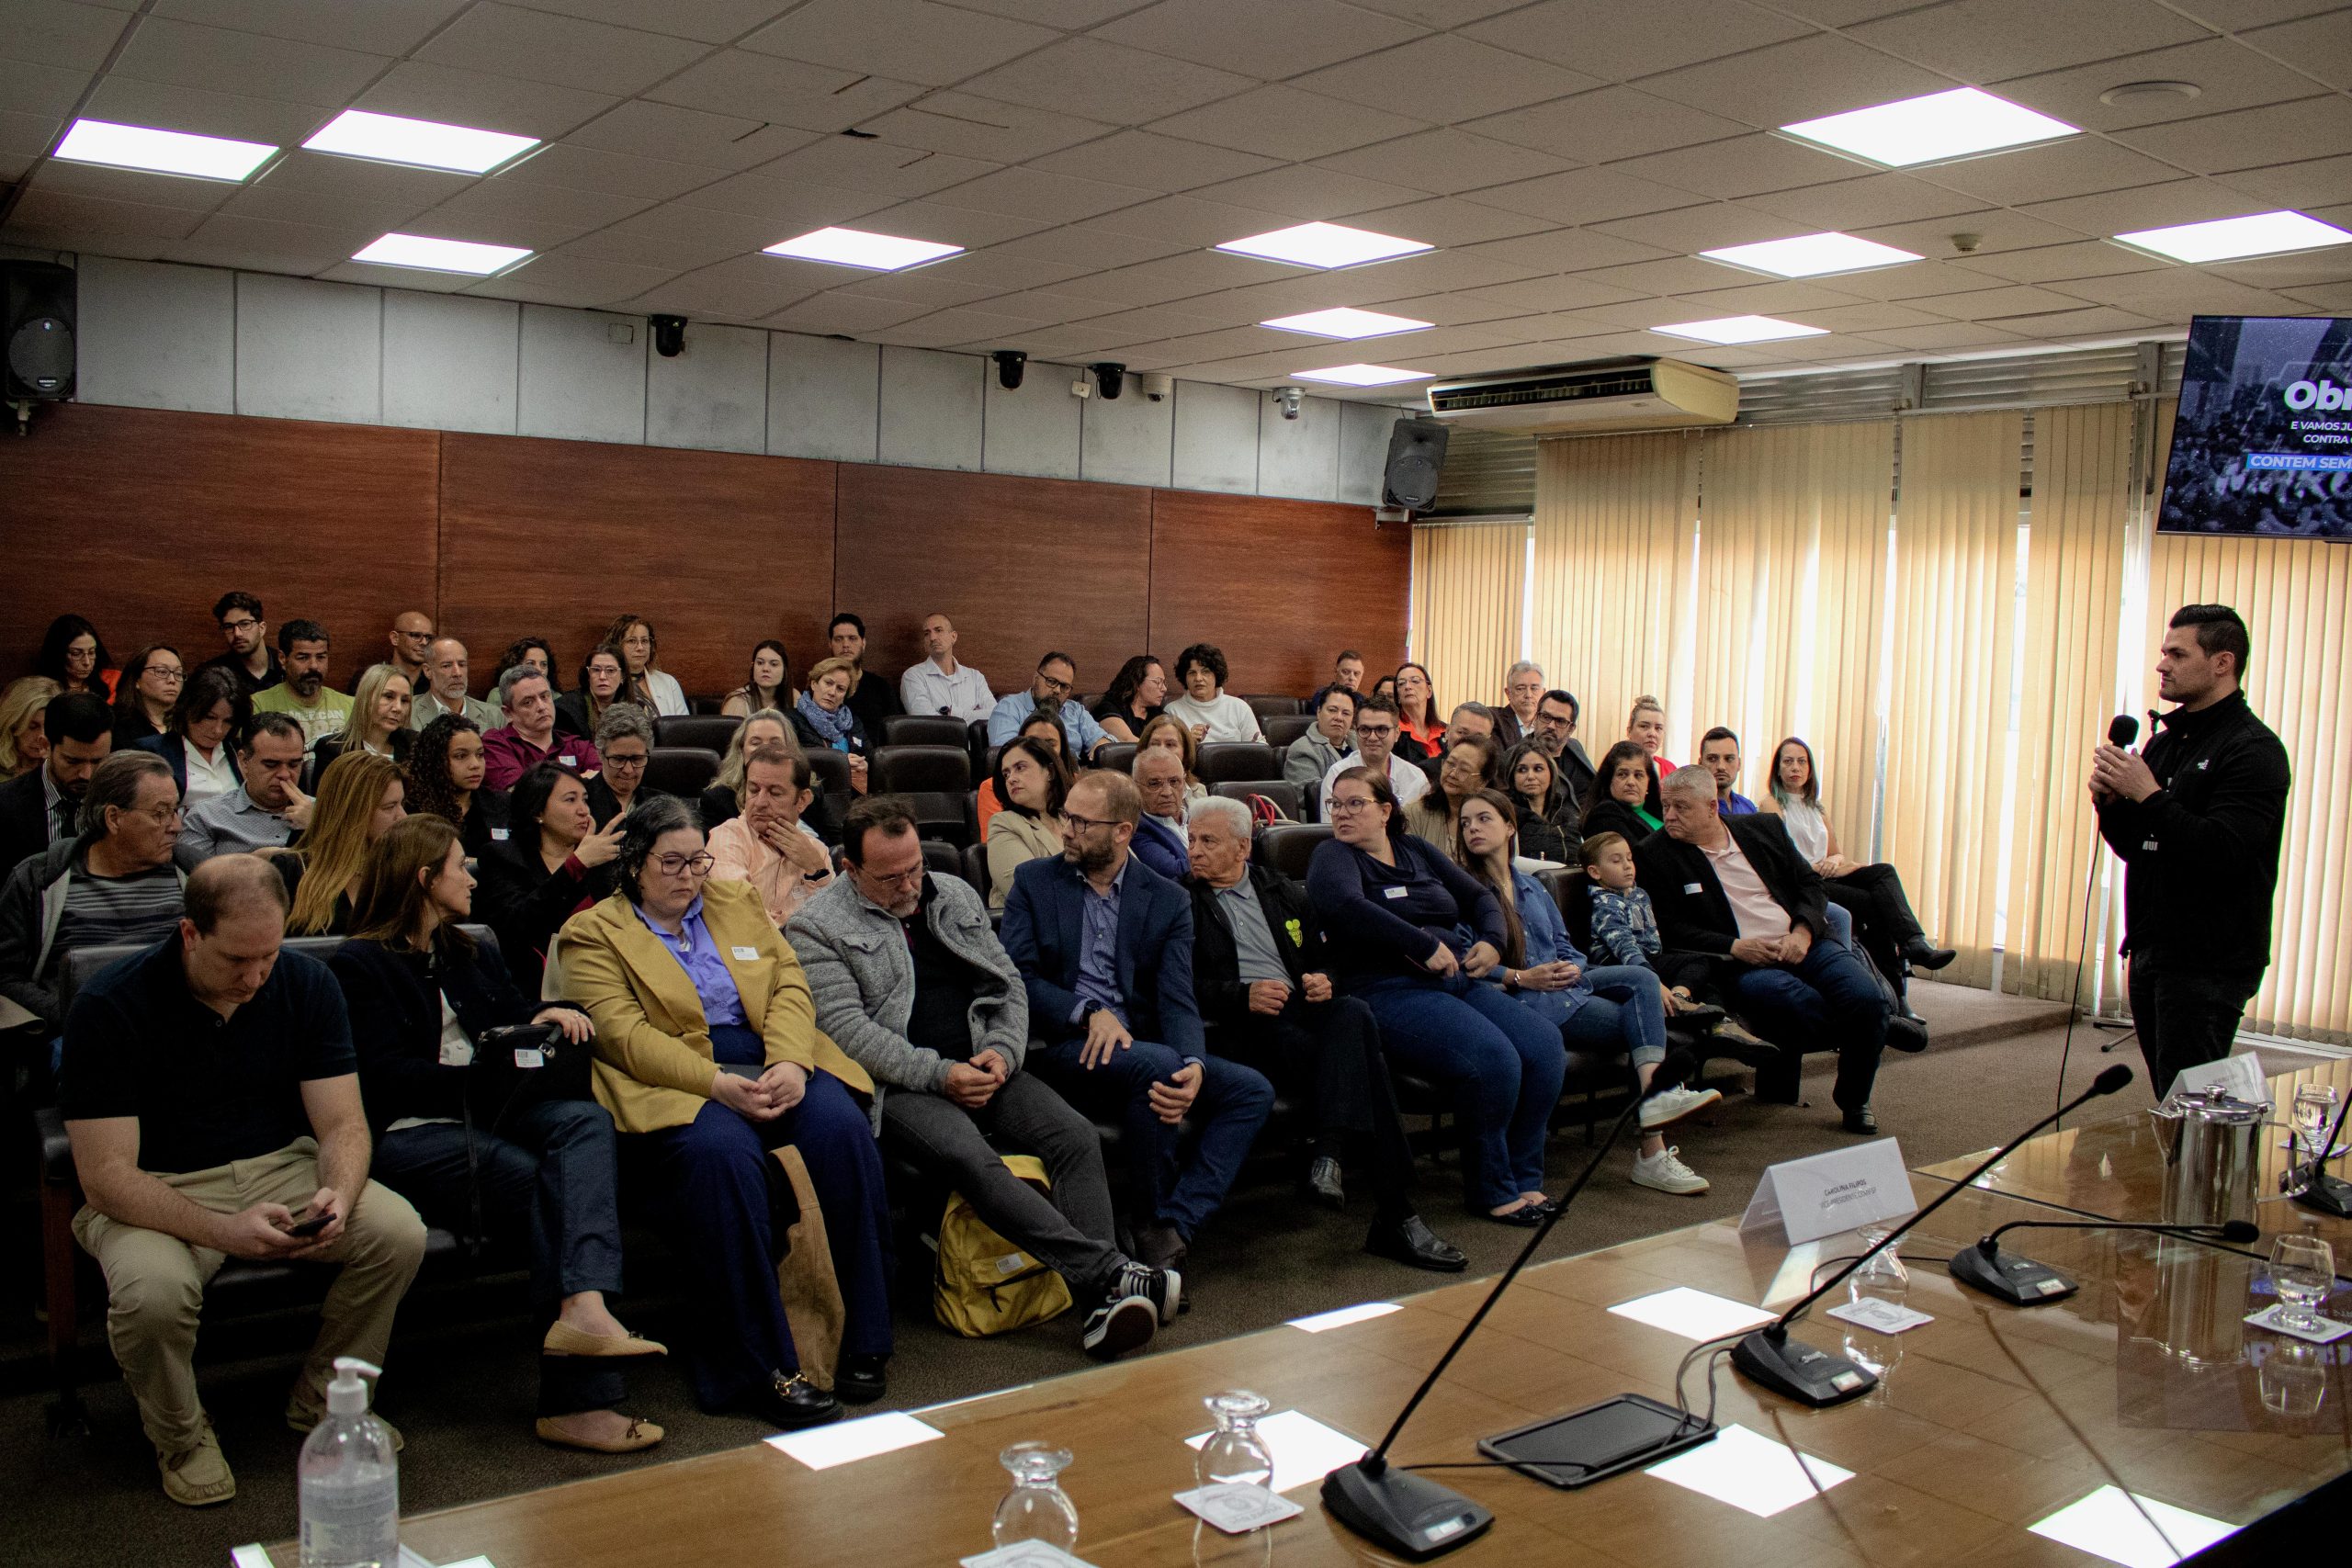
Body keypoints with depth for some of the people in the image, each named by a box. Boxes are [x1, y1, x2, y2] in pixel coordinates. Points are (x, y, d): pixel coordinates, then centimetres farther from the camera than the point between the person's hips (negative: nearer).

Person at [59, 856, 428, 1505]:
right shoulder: (108, 1006, -18)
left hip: (281, 1169, 3)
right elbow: (106, 1175, -21)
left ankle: (323, 1400, 4)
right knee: (151, 1290, -34)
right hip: (157, 1190, -3)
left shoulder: (306, 983, -7)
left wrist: (339, 1194, -30)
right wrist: (220, 1231, -35)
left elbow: (342, 1124, -6)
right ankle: (182, 1437, -1)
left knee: (399, 1232, -22)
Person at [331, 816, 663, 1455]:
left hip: (488, 1116, 5)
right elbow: (385, 1078, -6)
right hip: (410, 1138, -5)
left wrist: (553, 1015, 0)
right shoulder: (358, 966, 7)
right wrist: (492, 1076, -13)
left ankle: (584, 1306, -49)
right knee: (545, 1188, -30)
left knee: (588, 1120, -29)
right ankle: (580, 1397, -33)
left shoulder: (472, 956, 29)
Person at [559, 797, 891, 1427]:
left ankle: (863, 1343, -16)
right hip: (677, 1085, -4)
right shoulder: (593, 935, 9)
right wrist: (718, 1083, -20)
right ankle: (764, 1368, -29)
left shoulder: (736, 903, 22)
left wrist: (791, 1062, -11)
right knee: (722, 1152, -36)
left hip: (774, 1066, 4)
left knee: (843, 1127, -27)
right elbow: (622, 1033, -6)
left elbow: (789, 984, 10)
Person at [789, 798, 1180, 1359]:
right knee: (971, 1158, -34)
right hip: (902, 1083, -5)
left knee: (1076, 1137, -20)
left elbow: (1007, 983, 18)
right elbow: (845, 1027, -10)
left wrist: (1003, 1050, -3)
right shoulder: (817, 928, 0)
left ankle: (1105, 1304, -29)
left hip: (984, 1065, 5)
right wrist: (938, 1074, -16)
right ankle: (1112, 1272, -37)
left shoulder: (955, 895, 16)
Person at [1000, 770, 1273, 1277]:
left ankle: (1175, 1225, -21)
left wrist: (1194, 1065, -24)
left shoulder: (1169, 901, 9)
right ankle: (1149, 1224, -16)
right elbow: (1016, 976, -4)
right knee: (1156, 1061, -33)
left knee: (1252, 1088, -17)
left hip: (1140, 1049, 4)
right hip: (1059, 1050, -3)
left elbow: (1177, 1000, -3)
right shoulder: (1034, 882, 7)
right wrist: (1088, 1013, -20)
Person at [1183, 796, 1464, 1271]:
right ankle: (1393, 1214, -33)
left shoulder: (1282, 892, 24)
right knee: (1359, 1056, -31)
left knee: (1352, 1014, -34)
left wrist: (1324, 982, 1)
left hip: (1301, 1009, 5)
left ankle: (1330, 1153, -41)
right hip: (1239, 1028, -5)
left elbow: (1323, 957, 26)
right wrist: (1242, 996, -17)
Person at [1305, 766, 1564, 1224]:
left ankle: (1522, 1177, 2)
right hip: (1390, 990, -7)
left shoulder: (1416, 851, 20)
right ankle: (1491, 1191, -8)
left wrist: (1492, 941, 2)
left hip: (1460, 980, 7)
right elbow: (1346, 905, -20)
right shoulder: (1333, 856, 1)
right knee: (1493, 1058, -27)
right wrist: (1426, 946, -22)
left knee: (1544, 1045, -13)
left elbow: (1480, 896, 24)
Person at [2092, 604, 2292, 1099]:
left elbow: (2225, 852, -23)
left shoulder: (2254, 750, -11)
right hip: (2151, 953, 8)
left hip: (2209, 961, -8)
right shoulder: (2167, 740, 15)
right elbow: (2135, 847, 18)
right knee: (2170, 1107, 13)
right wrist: (2111, 803, -1)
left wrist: (2149, 795, -20)